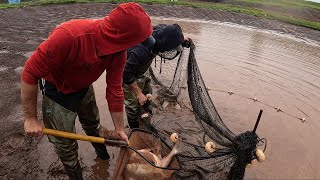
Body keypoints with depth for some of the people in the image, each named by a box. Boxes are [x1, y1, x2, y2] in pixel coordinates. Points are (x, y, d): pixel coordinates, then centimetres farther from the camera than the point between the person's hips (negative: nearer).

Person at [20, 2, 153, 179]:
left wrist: (120, 129, -7)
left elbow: (115, 91, -14)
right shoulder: (68, 35, -41)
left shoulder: (119, 51, -23)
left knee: (93, 124, 27)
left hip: (84, 87, 5)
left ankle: (101, 149, 58)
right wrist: (30, 118, -22)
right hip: (58, 92, -4)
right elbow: (30, 73, -29)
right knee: (65, 144, 7)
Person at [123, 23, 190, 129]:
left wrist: (180, 40, -4)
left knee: (148, 97, 18)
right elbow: (127, 74, -31)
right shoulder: (141, 51, -43)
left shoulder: (160, 30, -22)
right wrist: (138, 93, -23)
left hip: (141, 70, 8)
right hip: (128, 74, -8)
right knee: (133, 105, -2)